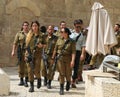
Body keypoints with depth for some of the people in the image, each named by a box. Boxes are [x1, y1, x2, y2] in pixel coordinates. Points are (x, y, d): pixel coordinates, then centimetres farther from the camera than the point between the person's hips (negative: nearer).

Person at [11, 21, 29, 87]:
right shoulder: (19, 33, 7)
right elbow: (15, 43, 3)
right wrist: (13, 51, -7)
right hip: (21, 51, 1)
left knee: (27, 66, -5)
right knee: (21, 65, 5)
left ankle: (26, 81, 0)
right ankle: (21, 80, 17)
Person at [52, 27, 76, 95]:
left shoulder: (71, 41, -3)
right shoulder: (59, 40, 7)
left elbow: (73, 52, -10)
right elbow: (55, 49, 10)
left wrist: (73, 60, -20)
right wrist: (53, 58, 7)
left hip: (68, 59, -2)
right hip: (60, 58, 2)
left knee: (68, 73, 5)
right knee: (61, 73, -2)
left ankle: (68, 82, 38)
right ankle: (61, 89, 6)